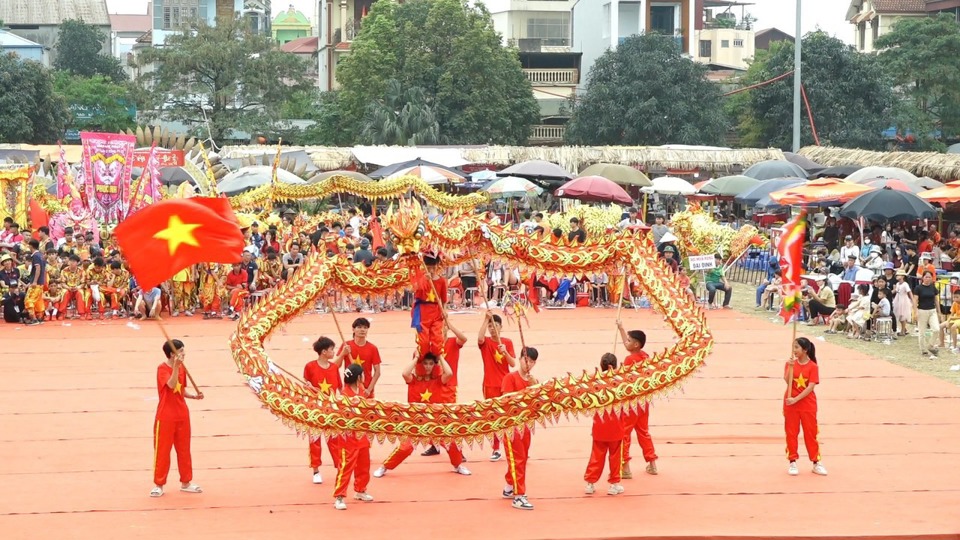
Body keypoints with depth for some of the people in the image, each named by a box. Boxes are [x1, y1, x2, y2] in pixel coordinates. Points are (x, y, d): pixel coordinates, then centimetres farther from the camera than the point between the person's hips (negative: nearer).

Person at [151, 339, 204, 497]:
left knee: (184, 449, 13)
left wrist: (194, 396, -2)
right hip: (166, 417, -6)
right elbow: (171, 385, -32)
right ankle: (159, 484, 12)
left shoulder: (182, 368, 6)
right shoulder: (162, 369, -15)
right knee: (162, 451, 1)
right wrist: (176, 366, -41)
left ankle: (186, 482, 23)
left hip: (182, 415, 6)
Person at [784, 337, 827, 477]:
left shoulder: (812, 366, -6)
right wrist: (790, 366, -25)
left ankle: (816, 463, 11)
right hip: (790, 403, 2)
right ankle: (792, 463, 11)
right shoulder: (790, 363, 2)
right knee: (791, 433, 3)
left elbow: (810, 387, -14)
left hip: (807, 404, -2)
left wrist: (796, 399, -21)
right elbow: (787, 381, -13)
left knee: (811, 432, 3)